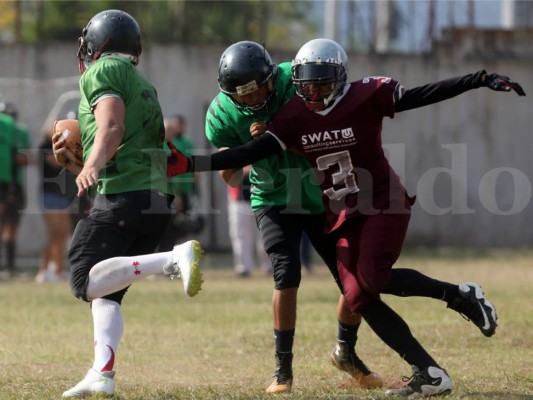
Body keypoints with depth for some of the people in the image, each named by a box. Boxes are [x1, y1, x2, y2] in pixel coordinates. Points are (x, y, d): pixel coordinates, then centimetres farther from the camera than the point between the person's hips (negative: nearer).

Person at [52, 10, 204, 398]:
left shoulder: (102, 71, 1)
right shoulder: (143, 87, 28)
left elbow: (112, 127, -16)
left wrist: (93, 164, -31)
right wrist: (71, 160, 29)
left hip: (123, 197, -9)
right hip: (156, 199, 9)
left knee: (87, 281, -17)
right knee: (106, 292, 11)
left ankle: (174, 259, -30)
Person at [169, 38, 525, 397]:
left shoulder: (366, 97, -14)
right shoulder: (294, 117, -2)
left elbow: (425, 96, -17)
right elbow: (251, 154, -6)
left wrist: (482, 80, -26)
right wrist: (189, 164, -15)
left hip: (384, 204, -6)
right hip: (345, 216, 6)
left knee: (373, 278, -25)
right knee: (359, 298, -5)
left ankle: (460, 296, -5)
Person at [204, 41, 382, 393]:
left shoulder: (295, 82, -21)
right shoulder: (222, 114, -16)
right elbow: (228, 175, -9)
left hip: (320, 195, 1)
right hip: (275, 202, -1)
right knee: (287, 275, -19)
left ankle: (346, 352, 26)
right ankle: (283, 367, -3)